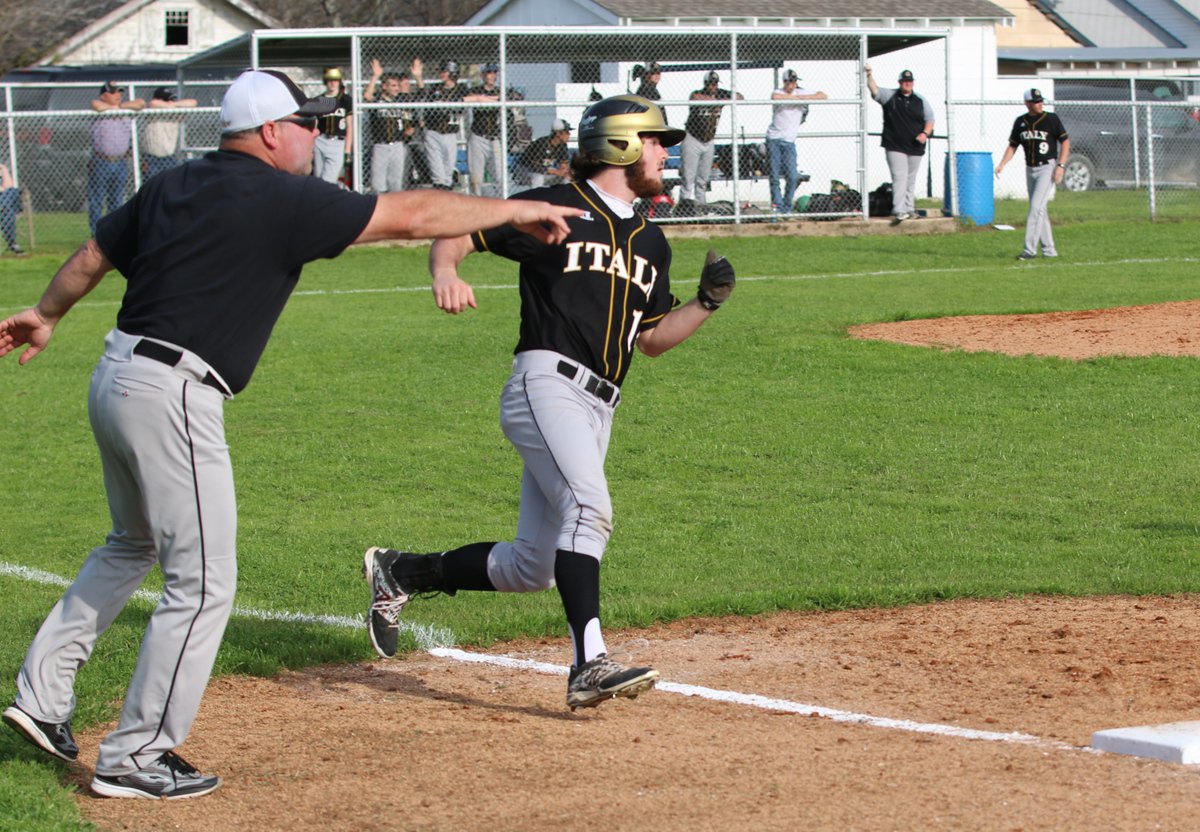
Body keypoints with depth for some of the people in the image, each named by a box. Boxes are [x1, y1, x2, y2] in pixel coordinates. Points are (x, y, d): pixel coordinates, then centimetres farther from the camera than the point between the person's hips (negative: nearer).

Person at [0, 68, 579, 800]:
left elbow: (92, 257, 24)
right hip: (172, 396, -9)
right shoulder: (281, 199, -11)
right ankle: (137, 758, 4)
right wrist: (516, 211, 0)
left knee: (134, 546, 28)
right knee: (203, 581, -1)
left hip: (116, 379, 9)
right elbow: (409, 215, -9)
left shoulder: (172, 187, 12)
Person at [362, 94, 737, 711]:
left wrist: (707, 302, 9)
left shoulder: (650, 243, 21)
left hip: (597, 408, 8)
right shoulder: (553, 209, 0)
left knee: (531, 570, 6)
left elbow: (652, 339, 25)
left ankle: (401, 573, 24)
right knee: (589, 509, -29)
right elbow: (453, 236, 0)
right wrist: (446, 273, -23)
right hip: (547, 382, -8)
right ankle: (589, 664, -36)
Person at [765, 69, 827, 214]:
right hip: (774, 139, -1)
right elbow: (775, 97, -30)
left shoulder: (802, 93, 4)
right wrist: (795, 97, -18)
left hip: (789, 141, 1)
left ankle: (786, 207, 4)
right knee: (774, 174, -4)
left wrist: (803, 97, -13)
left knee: (792, 176, -8)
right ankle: (777, 205, 3)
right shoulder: (779, 92, -4)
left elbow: (823, 96, -2)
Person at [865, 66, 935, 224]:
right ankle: (899, 211, -19)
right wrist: (869, 75, -29)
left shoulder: (920, 101, 9)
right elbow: (874, 90, -12)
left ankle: (908, 209, 22)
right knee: (899, 178, -13)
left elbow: (930, 120, 11)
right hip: (895, 147, -3)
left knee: (911, 180, 12)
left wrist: (925, 133, -8)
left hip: (915, 148, 3)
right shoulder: (889, 96, 1)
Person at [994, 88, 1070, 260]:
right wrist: (1002, 164, -3)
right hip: (1030, 169, 6)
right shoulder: (1020, 122, 6)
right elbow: (1012, 146, 12)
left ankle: (1030, 249, -15)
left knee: (1036, 206, -14)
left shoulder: (1051, 119, -6)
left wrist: (1061, 166, -14)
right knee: (1040, 210, 9)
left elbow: (1065, 141, -4)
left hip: (1047, 167, -6)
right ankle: (1048, 249, 17)